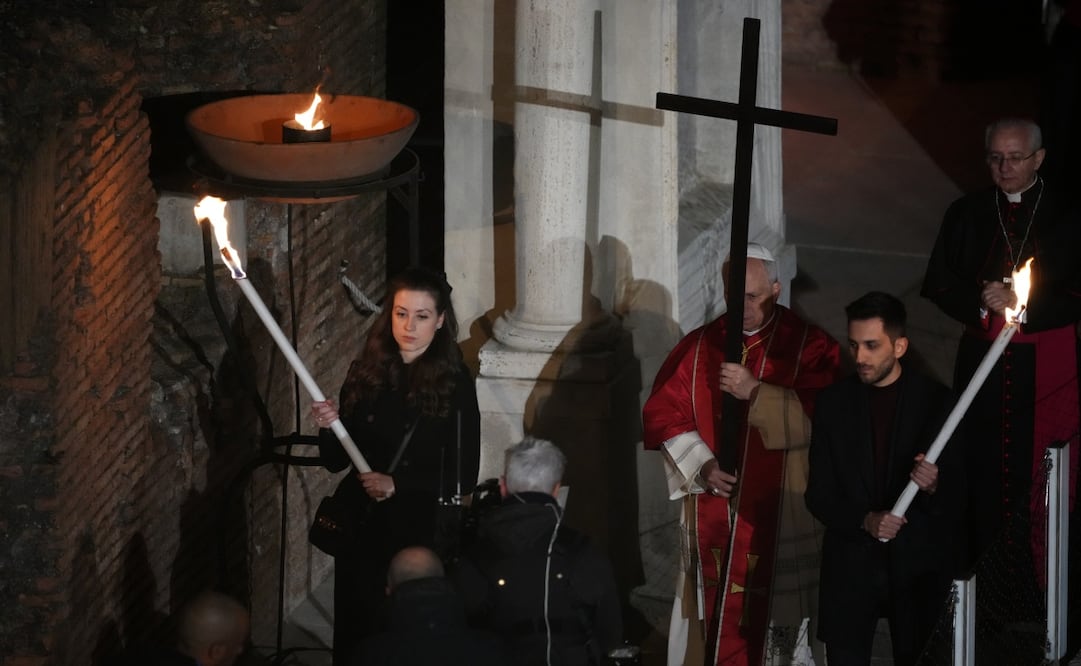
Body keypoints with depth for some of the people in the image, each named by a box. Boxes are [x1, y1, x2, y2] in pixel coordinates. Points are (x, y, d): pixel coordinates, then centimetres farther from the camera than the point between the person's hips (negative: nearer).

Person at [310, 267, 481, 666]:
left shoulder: (455, 384, -7)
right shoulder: (366, 374, 2)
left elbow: (463, 477, -7)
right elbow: (336, 462, 6)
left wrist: (398, 484, -16)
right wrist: (328, 429, -13)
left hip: (419, 532, -3)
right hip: (360, 527, 3)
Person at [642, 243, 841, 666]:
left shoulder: (810, 347, -4)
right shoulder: (699, 347, 6)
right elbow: (662, 413, 5)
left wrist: (756, 392, -23)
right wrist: (702, 465, -9)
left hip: (782, 514, -3)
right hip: (712, 515, 3)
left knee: (779, 620, -1)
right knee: (714, 612, 6)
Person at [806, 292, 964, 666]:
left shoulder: (936, 400, -4)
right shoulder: (833, 403, 2)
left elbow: (956, 497, -4)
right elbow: (818, 494, 2)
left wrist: (934, 486, -27)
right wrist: (865, 521, -15)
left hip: (919, 564, -1)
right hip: (850, 564, 1)